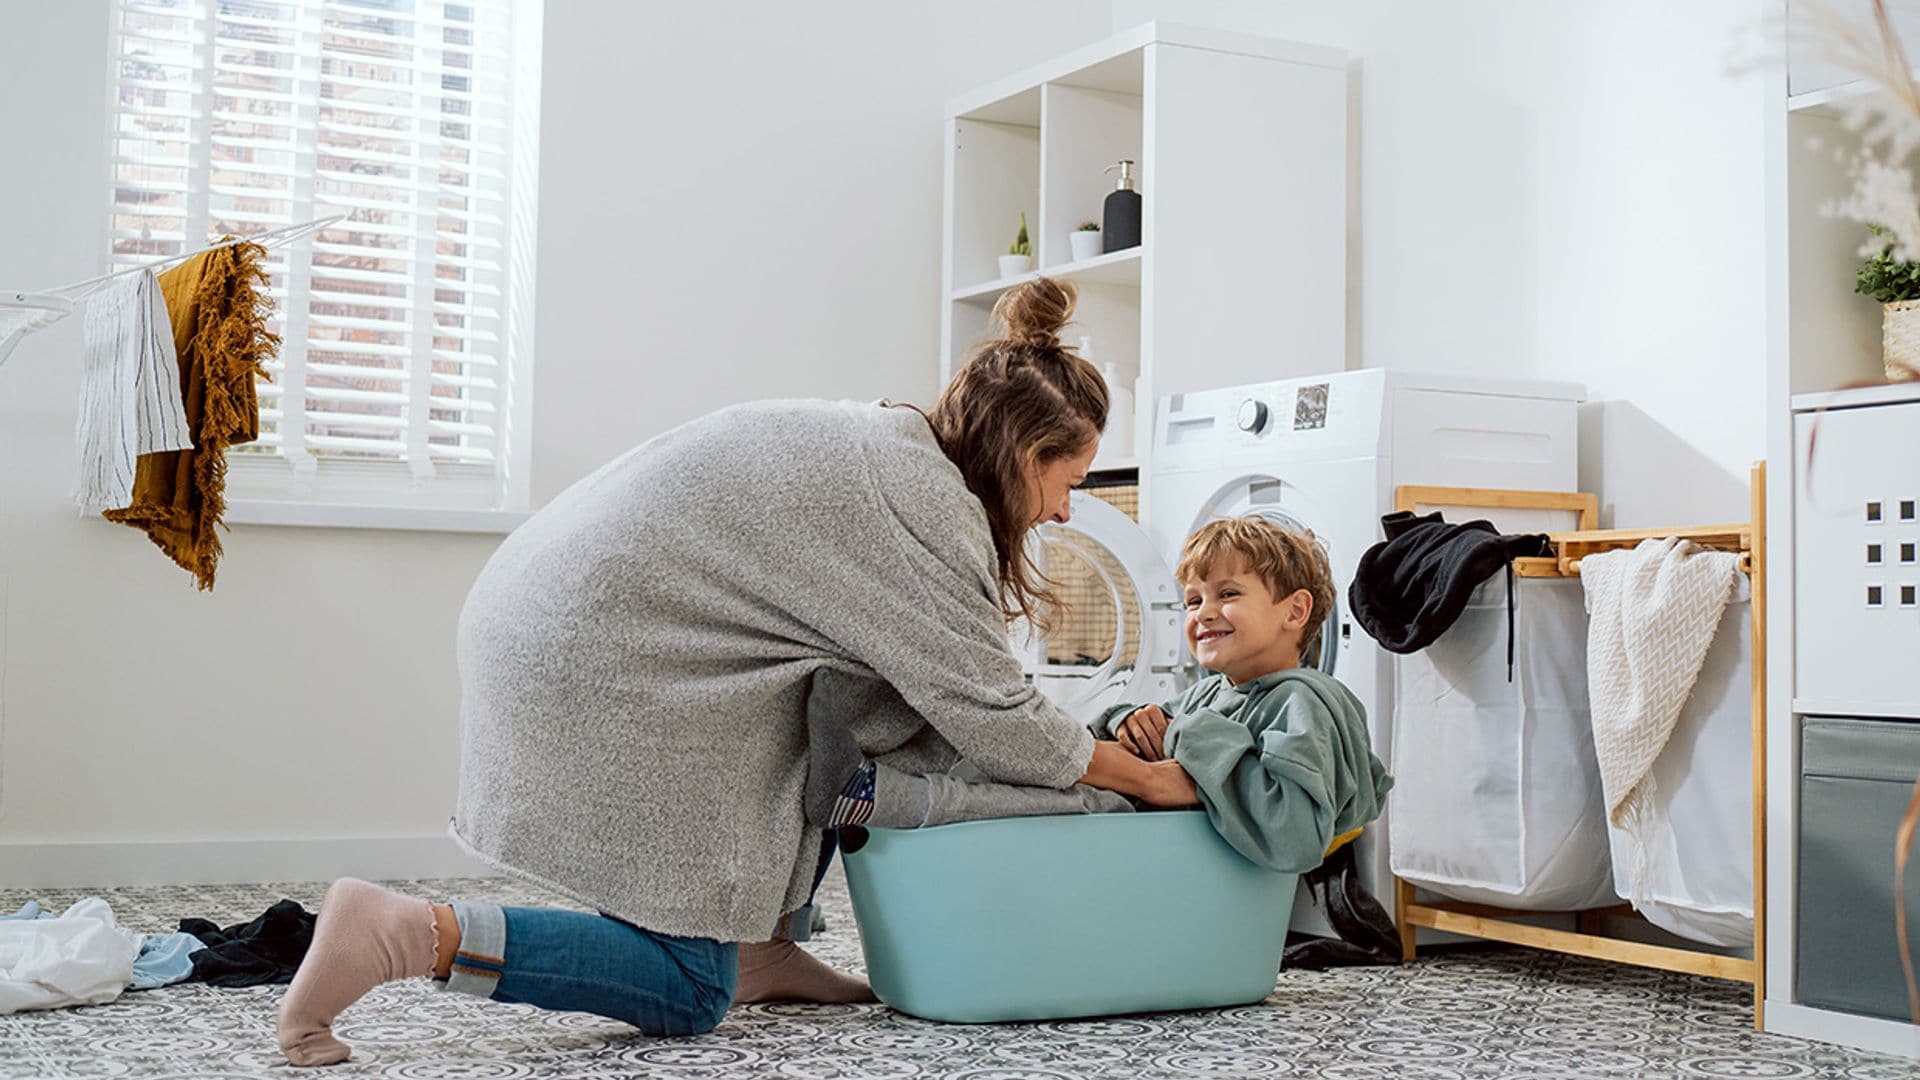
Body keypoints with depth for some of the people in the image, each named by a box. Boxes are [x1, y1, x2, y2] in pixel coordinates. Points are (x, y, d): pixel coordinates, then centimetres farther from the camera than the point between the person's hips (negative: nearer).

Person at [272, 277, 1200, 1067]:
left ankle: (764, 950, 20)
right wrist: (1143, 777, 5)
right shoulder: (921, 498, -13)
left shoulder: (874, 441, 16)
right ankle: (414, 934, -10)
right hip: (591, 668, -10)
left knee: (836, 702, 21)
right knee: (688, 997, -1)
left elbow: (894, 700, 21)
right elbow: (991, 715, -11)